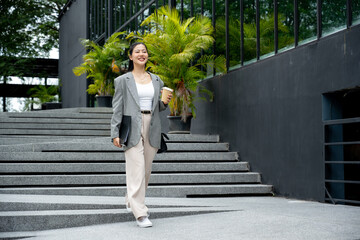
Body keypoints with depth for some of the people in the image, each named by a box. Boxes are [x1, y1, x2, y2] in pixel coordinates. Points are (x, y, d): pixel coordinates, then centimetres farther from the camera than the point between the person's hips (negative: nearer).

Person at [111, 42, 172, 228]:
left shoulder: (156, 80, 15)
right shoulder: (123, 80, 4)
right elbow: (117, 108, 0)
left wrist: (165, 102, -1)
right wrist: (115, 133, -7)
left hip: (151, 128, 5)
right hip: (132, 128, -4)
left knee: (146, 169, 10)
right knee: (136, 169, -12)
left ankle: (131, 201, 32)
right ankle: (140, 213, -13)